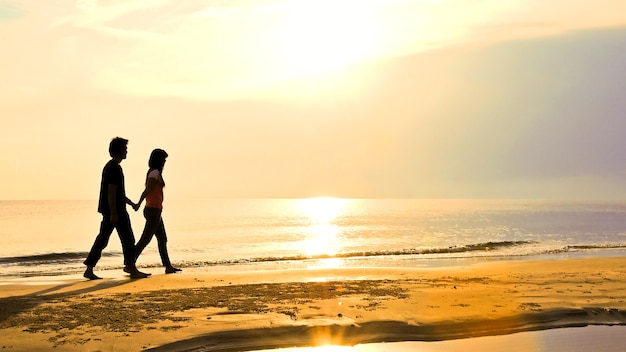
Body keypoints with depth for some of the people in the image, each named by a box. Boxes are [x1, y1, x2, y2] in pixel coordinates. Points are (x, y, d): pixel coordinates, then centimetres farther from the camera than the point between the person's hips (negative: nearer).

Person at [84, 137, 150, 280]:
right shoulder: (115, 168, -14)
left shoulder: (109, 166, 18)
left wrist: (130, 203, 30)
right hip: (116, 210, -10)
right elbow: (111, 191, -20)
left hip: (108, 210, 10)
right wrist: (114, 213, -21)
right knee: (128, 239, -1)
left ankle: (89, 269, 7)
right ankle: (131, 269, 4)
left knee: (102, 240, 8)